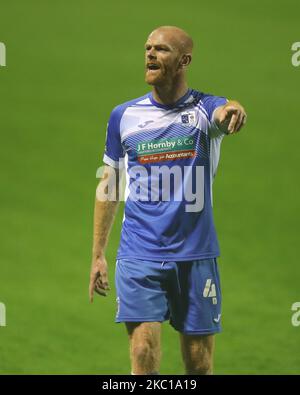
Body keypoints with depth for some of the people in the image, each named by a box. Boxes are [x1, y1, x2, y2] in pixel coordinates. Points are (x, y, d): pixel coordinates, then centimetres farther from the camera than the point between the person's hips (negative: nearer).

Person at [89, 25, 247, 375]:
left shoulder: (205, 109, -1)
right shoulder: (124, 116, 6)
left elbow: (226, 112, -26)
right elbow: (108, 186, 13)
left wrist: (233, 110, -52)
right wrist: (98, 255, 10)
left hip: (195, 255, -1)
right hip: (138, 255, 1)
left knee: (199, 364, 5)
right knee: (144, 353, -13)